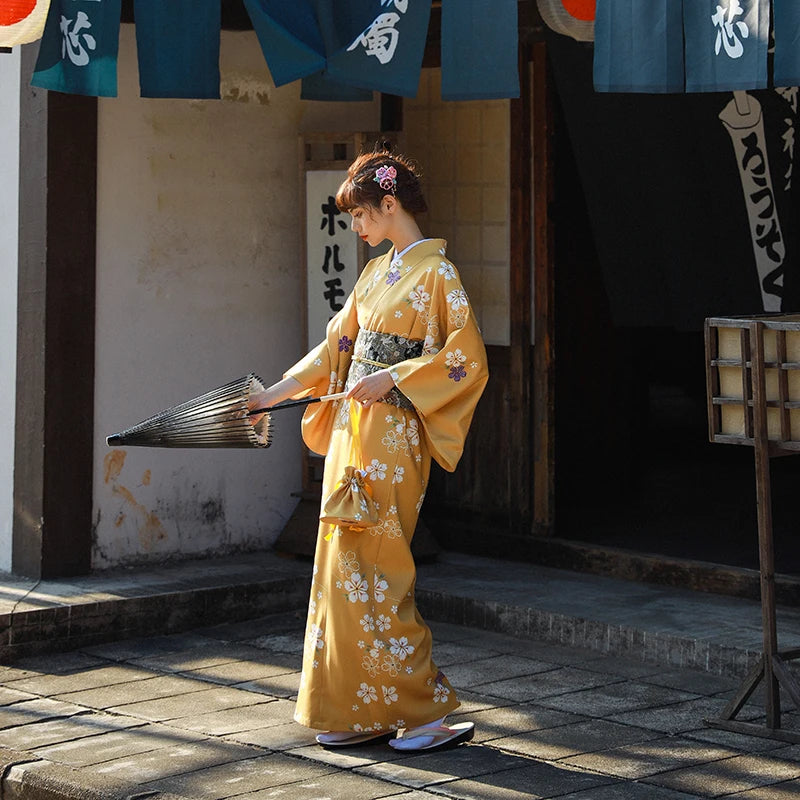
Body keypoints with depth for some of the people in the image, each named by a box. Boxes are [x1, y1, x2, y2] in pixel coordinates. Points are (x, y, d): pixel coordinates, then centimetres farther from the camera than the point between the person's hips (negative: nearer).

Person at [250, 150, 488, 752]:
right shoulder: (376, 273, 16)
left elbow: (466, 357, -14)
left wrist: (391, 378, -18)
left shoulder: (436, 272, -9)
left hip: (392, 436, -8)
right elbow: (337, 345, 22)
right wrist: (276, 393, 20)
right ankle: (362, 713, 13)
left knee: (370, 569, -10)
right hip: (352, 428, 8)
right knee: (345, 567, 7)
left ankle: (428, 712, -3)